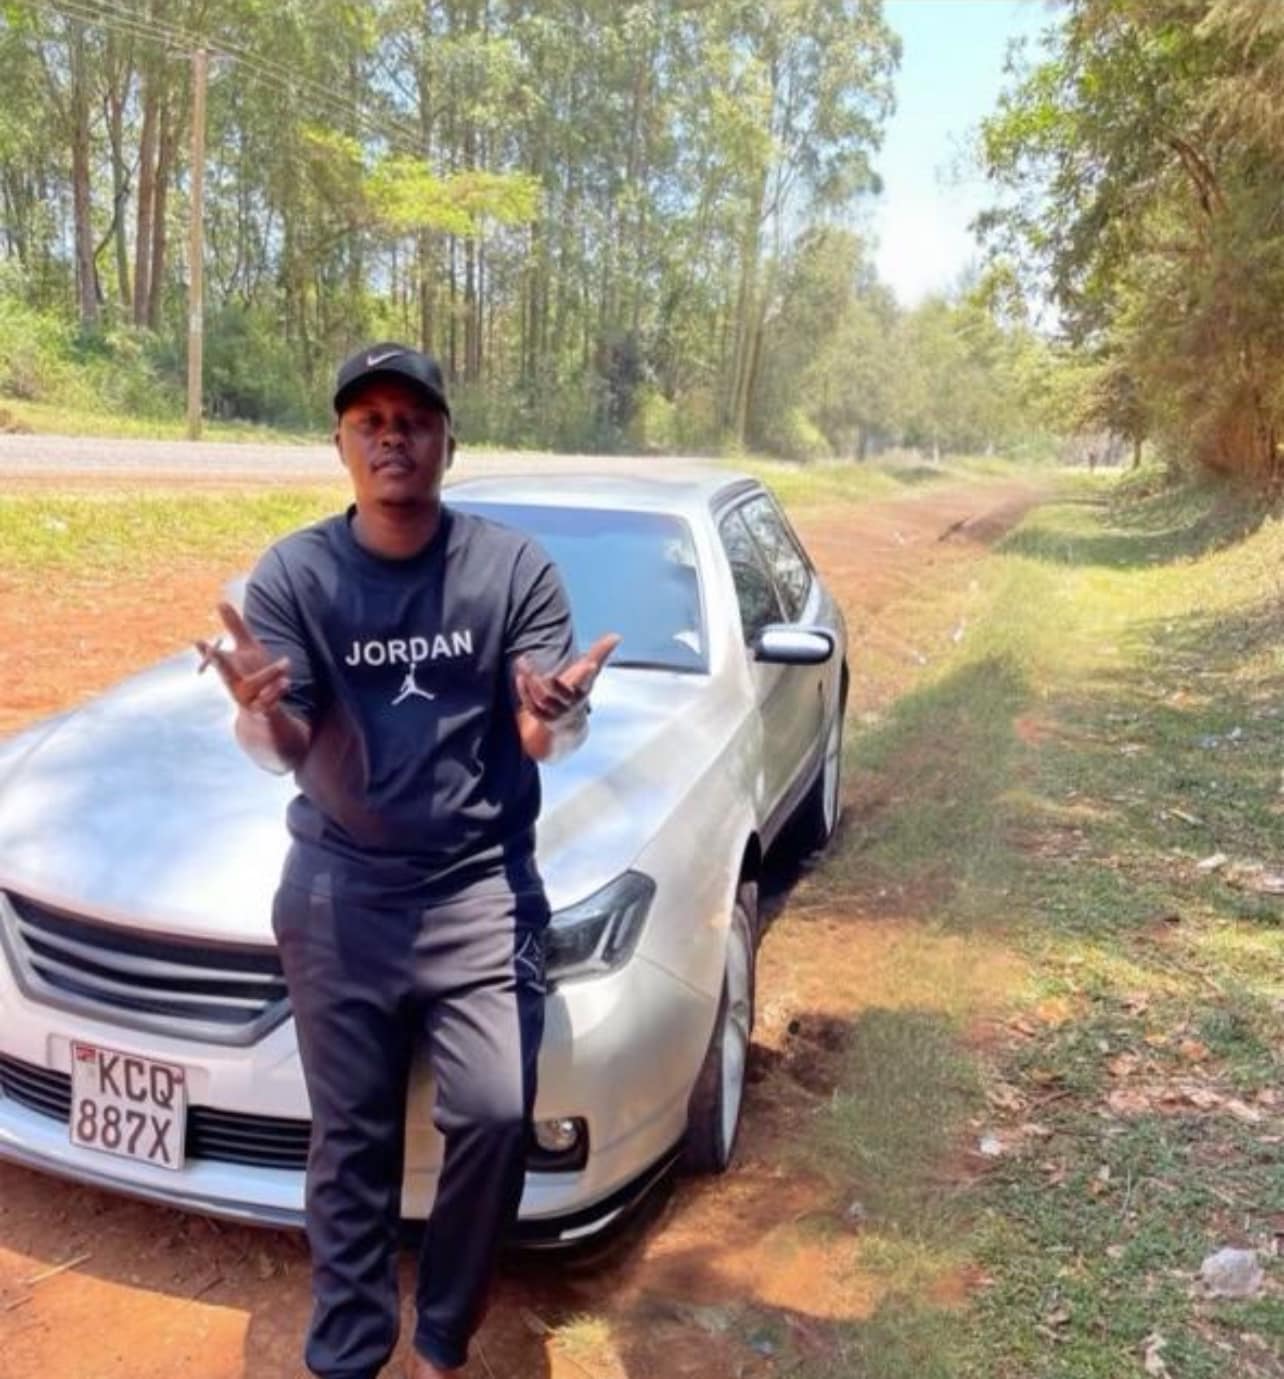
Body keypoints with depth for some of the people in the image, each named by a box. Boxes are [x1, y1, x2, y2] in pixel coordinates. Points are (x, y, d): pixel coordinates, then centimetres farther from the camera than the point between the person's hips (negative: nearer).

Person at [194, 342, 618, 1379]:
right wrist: (263, 712, -35)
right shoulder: (293, 574, -3)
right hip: (339, 893, 1)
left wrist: (557, 714, -36)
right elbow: (282, 750, -11)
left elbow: (546, 741, -11)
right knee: (353, 1141, 8)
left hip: (482, 886, 0)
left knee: (496, 1118, -6)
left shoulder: (515, 567, -6)